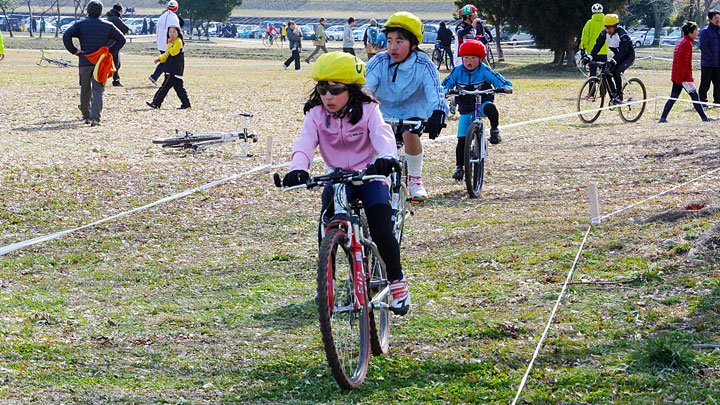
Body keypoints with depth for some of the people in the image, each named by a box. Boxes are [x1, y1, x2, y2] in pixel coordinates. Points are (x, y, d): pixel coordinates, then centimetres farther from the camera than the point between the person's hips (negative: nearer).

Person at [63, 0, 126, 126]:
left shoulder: (80, 24, 2)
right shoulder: (108, 26, 5)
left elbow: (66, 36, -9)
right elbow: (121, 39, 5)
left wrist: (74, 51, -2)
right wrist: (110, 51, 6)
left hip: (84, 61, 0)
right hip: (100, 63, 0)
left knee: (85, 90, 15)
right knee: (98, 90, -4)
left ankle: (86, 116, 23)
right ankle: (95, 117, -20)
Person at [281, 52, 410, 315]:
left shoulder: (367, 110, -11)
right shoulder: (316, 114, -4)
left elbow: (382, 135, -28)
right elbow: (304, 144, -17)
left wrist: (387, 157, -52)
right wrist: (297, 169, -40)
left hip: (370, 175, -2)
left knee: (381, 230, -18)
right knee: (327, 220, -25)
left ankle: (397, 281, 4)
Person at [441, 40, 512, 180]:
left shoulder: (484, 71, -10)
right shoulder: (457, 71, -3)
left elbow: (497, 79, -13)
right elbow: (447, 82, 0)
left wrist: (506, 87, -35)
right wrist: (445, 90, -23)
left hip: (482, 103, -2)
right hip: (466, 110, 2)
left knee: (490, 108, -40)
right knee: (462, 140, -5)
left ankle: (494, 130, -11)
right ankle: (459, 167, 8)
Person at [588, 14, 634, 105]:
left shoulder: (623, 34, -27)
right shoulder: (604, 33, -8)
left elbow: (623, 50, -35)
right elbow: (598, 45, -10)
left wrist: (614, 61, -49)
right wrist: (590, 56, -25)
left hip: (628, 56, -7)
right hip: (617, 56, 7)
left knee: (616, 71, -30)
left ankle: (620, 95, -18)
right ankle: (613, 95, 3)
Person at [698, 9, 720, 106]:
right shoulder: (705, 31, -8)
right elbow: (702, 46, -14)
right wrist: (710, 57, -15)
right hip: (707, 64, -6)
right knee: (705, 84, -1)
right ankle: (703, 101, 6)